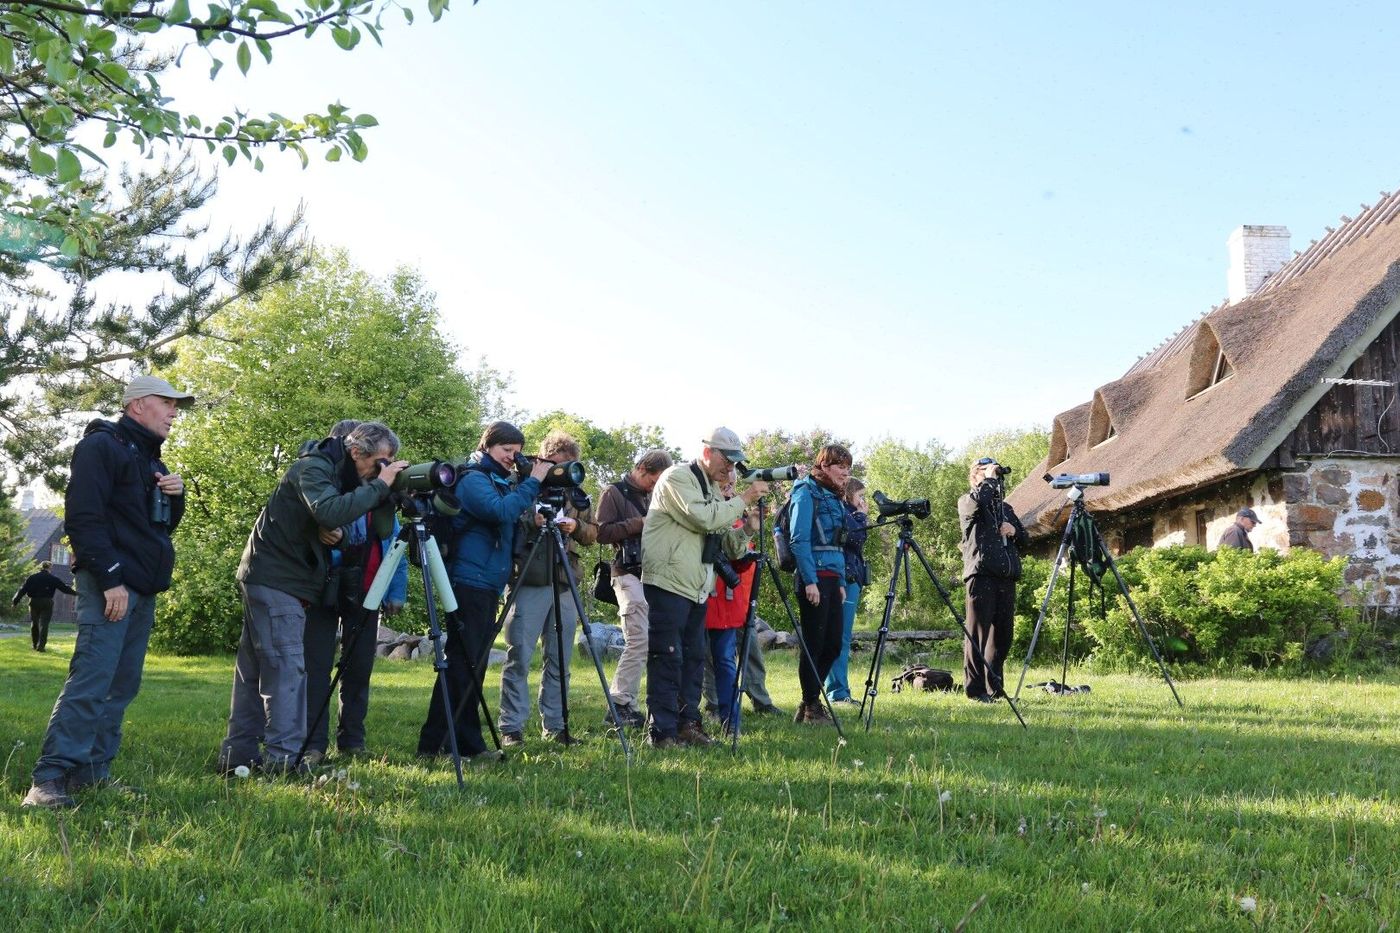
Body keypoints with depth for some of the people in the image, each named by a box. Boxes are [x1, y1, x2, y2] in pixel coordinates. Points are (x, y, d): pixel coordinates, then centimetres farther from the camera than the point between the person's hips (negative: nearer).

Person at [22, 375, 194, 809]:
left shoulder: (149, 457, 22)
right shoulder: (101, 446, -5)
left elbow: (163, 524, 26)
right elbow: (84, 517, -15)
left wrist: (175, 496, 4)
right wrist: (110, 578, -21)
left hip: (142, 589, 9)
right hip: (109, 585, -9)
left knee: (122, 686, 7)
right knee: (91, 681, -16)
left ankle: (92, 771, 12)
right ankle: (50, 777, -14)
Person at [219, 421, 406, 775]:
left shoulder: (341, 476, 12)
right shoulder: (313, 468, -15)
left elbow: (334, 526, 16)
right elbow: (329, 511, -33)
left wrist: (337, 535, -7)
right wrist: (379, 486, -27)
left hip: (286, 581, 9)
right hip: (274, 579, -9)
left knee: (255, 667, 10)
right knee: (286, 666, -13)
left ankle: (239, 754, 15)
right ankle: (284, 756, -14)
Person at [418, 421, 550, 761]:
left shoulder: (502, 481, 19)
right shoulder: (473, 479, -8)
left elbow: (516, 519, 18)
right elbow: (501, 511, -25)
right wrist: (533, 482, -21)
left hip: (488, 586, 9)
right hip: (469, 583, -9)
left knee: (472, 665, 11)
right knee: (462, 663, -10)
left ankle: (466, 742, 17)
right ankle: (434, 743, -7)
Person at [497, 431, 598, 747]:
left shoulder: (576, 494, 16)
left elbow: (593, 533, 14)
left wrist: (575, 526, -6)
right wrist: (531, 520, -19)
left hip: (564, 585, 5)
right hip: (528, 583, -5)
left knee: (560, 659, 8)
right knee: (518, 657, -5)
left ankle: (555, 726, 15)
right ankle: (511, 727, 0)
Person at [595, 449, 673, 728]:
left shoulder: (651, 496, 21)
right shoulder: (614, 493, 1)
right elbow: (602, 532, -7)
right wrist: (637, 524, -12)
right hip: (630, 574, -7)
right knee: (639, 641, -14)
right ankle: (619, 704, -8)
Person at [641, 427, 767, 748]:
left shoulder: (712, 489, 20)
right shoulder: (677, 478, -8)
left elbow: (725, 542, 17)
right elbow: (703, 518, -22)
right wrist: (744, 499, -15)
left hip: (696, 588, 9)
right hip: (668, 583, -9)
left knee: (694, 658, 11)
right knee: (667, 659, -6)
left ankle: (687, 724, 19)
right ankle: (661, 731, -2)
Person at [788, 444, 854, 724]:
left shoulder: (834, 498, 19)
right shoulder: (806, 494, -7)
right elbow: (799, 540, -14)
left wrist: (841, 582, 15)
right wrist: (810, 581, -19)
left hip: (832, 580, 9)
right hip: (813, 580, -9)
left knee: (833, 644, 9)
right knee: (814, 645, -3)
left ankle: (811, 703, 19)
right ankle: (811, 708, 6)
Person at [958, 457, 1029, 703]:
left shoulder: (1005, 507, 25)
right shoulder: (966, 502, 6)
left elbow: (1025, 540, 25)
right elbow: (977, 500, -19)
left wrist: (1014, 531, 4)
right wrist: (990, 479, -6)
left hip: (1006, 576, 6)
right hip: (981, 574, -6)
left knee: (1002, 635, 6)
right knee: (977, 633, -6)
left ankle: (994, 688, 14)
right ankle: (975, 689, -4)